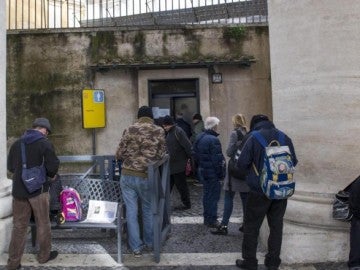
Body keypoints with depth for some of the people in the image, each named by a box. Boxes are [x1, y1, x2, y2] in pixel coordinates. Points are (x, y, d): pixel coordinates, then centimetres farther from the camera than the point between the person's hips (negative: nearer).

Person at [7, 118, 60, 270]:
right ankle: (44, 255, 24)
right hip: (38, 189, -5)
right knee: (43, 224, 11)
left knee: (19, 226, 12)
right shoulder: (45, 144, -11)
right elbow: (53, 167, -14)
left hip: (19, 190, 5)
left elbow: (10, 167, 14)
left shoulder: (17, 144, 7)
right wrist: (51, 176, 6)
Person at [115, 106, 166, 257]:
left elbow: (119, 155, 0)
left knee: (131, 211, 8)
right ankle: (149, 243, 30)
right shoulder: (159, 131, 0)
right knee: (148, 209, 17)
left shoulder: (130, 130, -1)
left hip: (127, 175, 0)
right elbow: (161, 155, 1)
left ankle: (136, 247, 15)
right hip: (146, 177, 0)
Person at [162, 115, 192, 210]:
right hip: (171, 164, 9)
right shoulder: (169, 133, 12)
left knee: (181, 185, 2)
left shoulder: (178, 132, -17)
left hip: (178, 164, -9)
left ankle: (186, 204, 15)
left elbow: (188, 146, -20)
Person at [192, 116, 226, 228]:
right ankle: (212, 220, 10)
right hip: (212, 172, -9)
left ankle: (207, 218, 30)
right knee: (213, 195, 3)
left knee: (206, 194, 19)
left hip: (202, 170, 9)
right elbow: (217, 159, -22)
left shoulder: (199, 137, 5)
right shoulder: (214, 140, -22)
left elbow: (194, 153, 12)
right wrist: (221, 173, -14)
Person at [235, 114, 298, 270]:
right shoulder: (285, 138, 2)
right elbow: (293, 162, 9)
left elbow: (242, 164, -10)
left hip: (259, 190, -4)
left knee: (251, 227, 9)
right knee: (276, 225, 16)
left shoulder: (253, 138, -10)